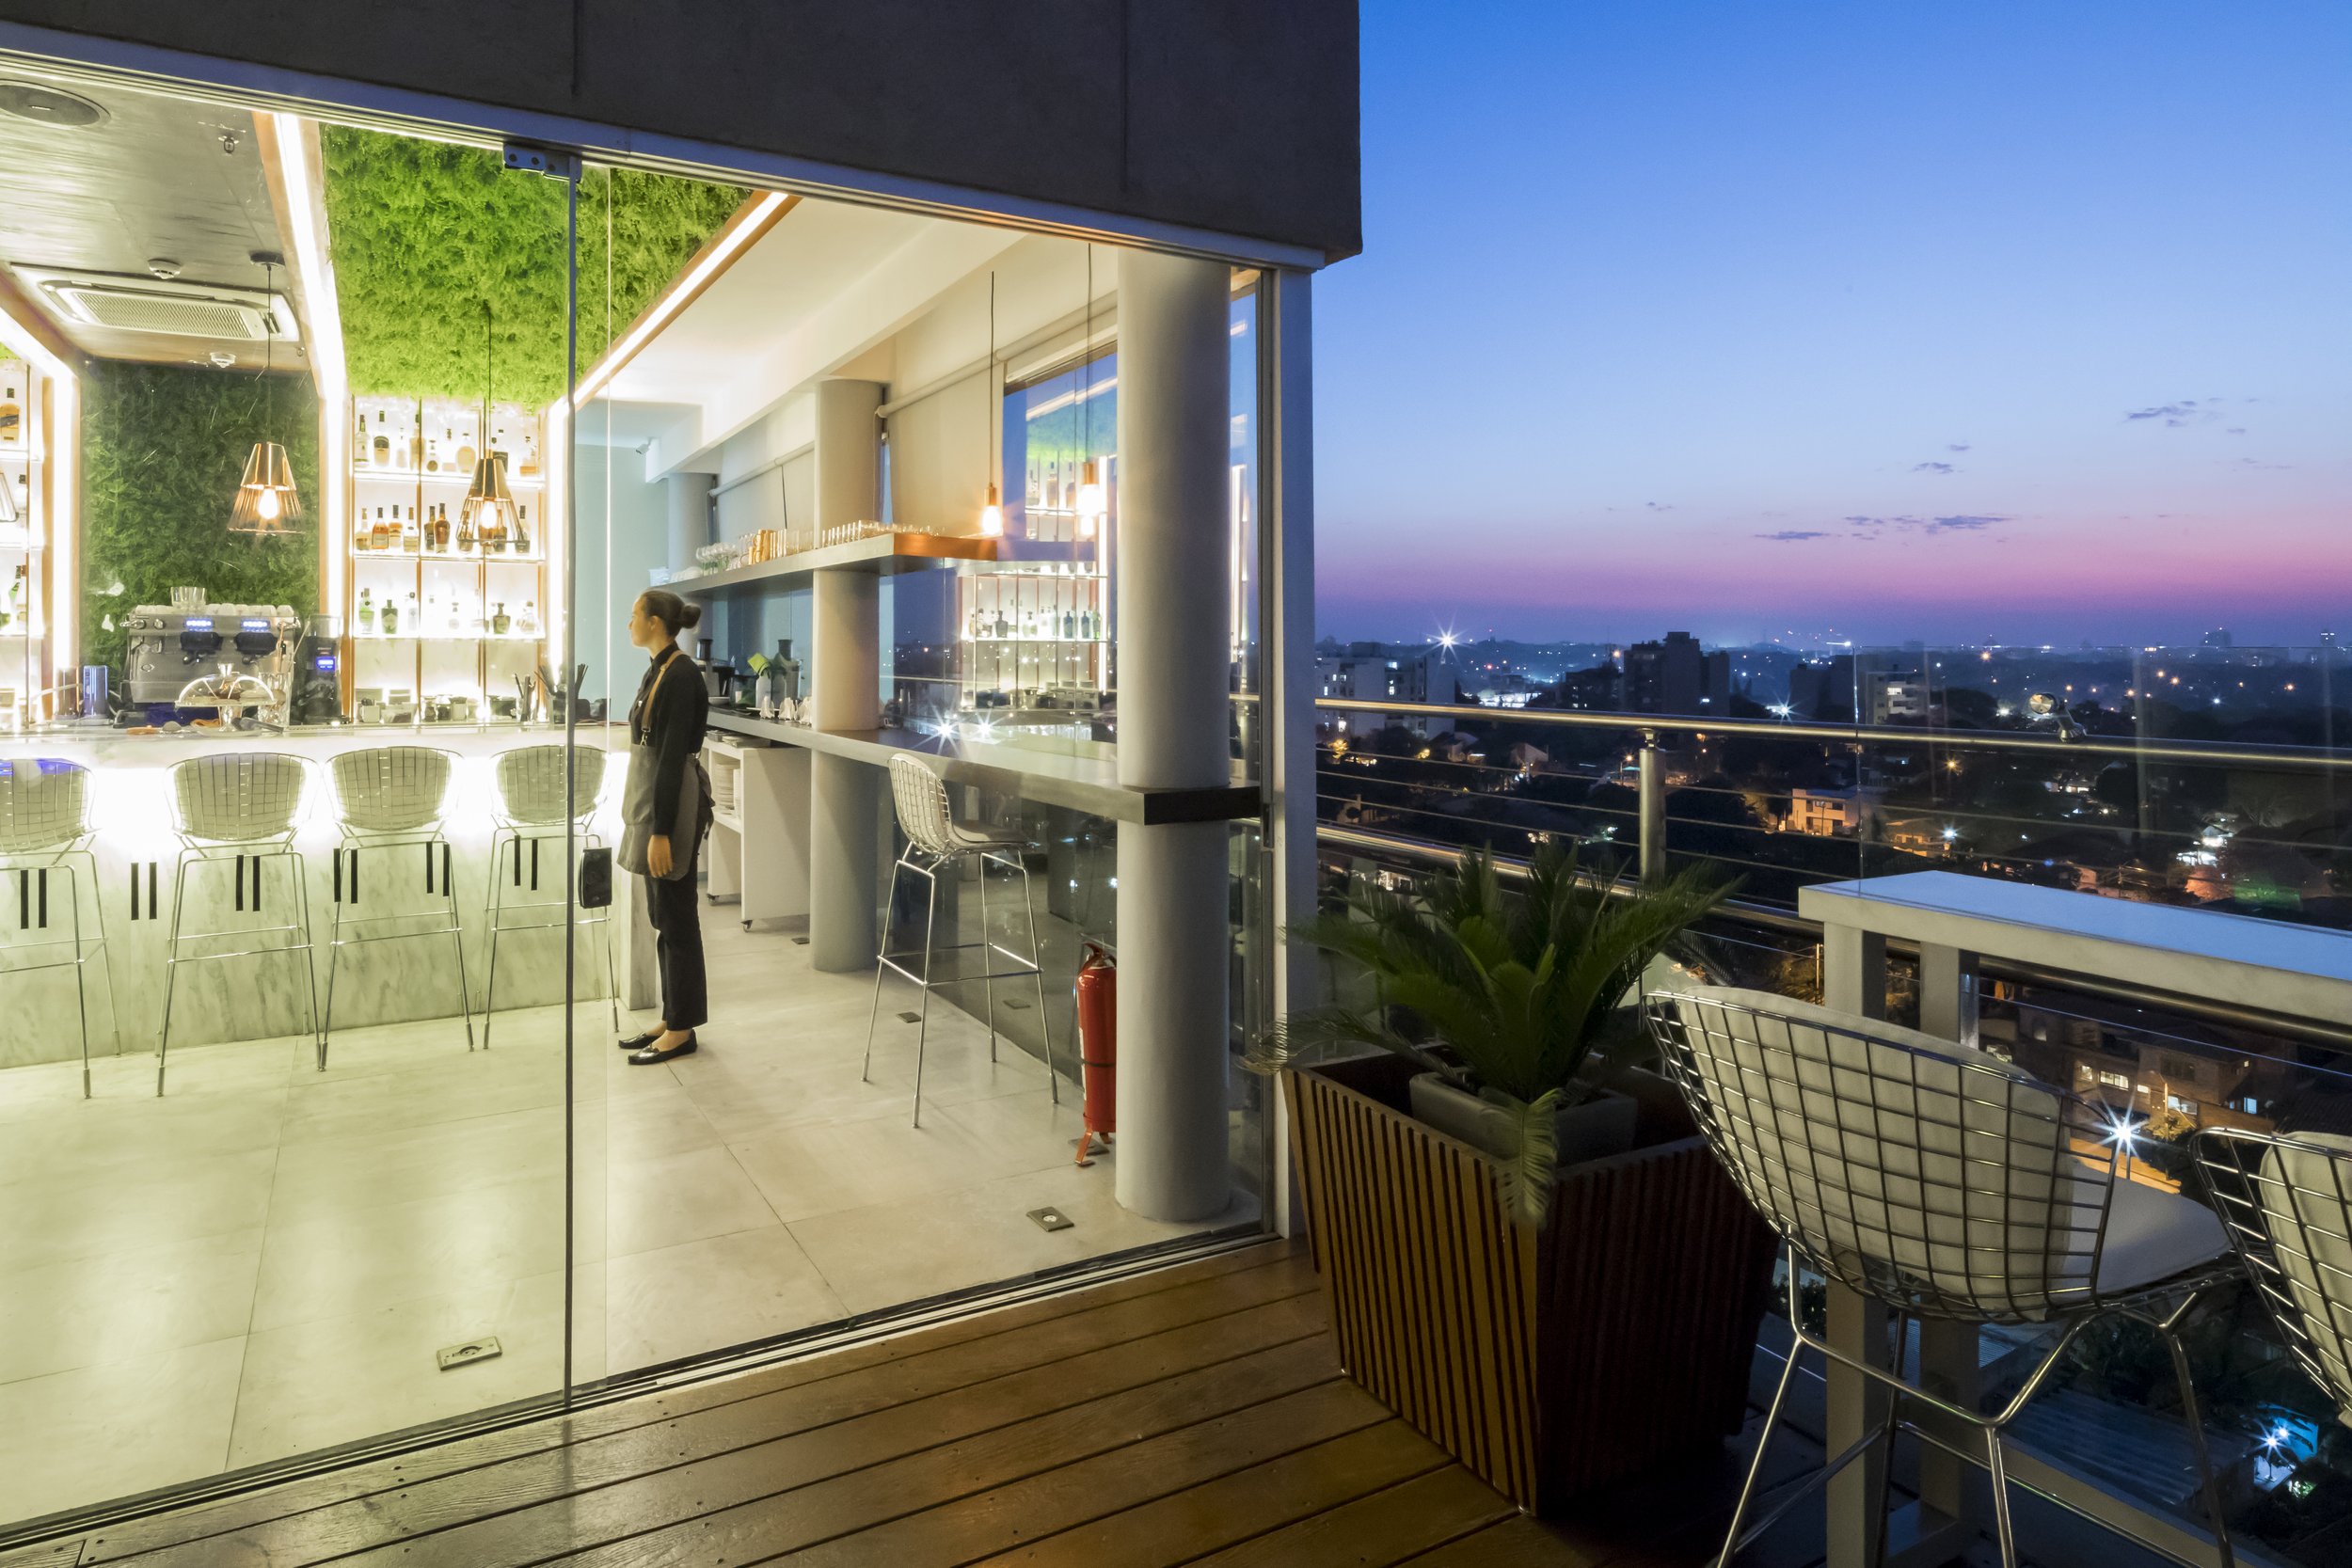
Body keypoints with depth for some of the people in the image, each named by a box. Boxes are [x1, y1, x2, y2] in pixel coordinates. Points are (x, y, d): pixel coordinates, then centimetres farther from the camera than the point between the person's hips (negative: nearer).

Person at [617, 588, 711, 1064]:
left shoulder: (681, 674, -18)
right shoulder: (659, 669, 13)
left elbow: (674, 756, -21)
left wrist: (661, 831, -22)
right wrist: (643, 818, 22)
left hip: (671, 805, -10)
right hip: (653, 797, 10)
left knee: (677, 918, -2)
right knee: (662, 917, 14)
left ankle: (682, 1029, 8)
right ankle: (670, 1019, 22)